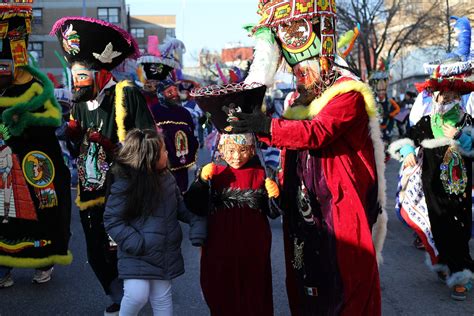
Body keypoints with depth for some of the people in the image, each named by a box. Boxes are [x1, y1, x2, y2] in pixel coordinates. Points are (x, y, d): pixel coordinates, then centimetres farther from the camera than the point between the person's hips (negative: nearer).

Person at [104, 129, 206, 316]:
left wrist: (197, 221, -4)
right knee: (137, 296, -14)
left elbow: (181, 205, 14)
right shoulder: (125, 183, -18)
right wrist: (135, 244, -23)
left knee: (162, 298, 14)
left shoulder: (166, 178, 1)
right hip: (136, 255, -5)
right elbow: (112, 220, -14)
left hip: (164, 254, 6)